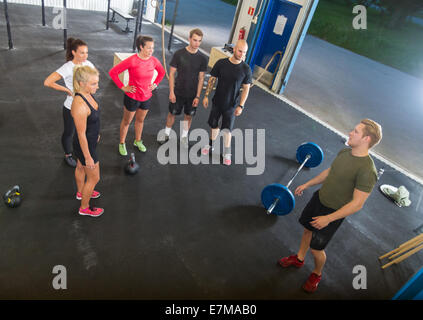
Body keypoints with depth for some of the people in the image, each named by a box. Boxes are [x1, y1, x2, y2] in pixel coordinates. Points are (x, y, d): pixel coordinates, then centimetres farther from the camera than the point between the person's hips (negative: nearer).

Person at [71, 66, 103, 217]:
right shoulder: (80, 106, -35)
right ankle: (84, 208, 33)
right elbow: (81, 134, -27)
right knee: (94, 178, 10)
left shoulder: (88, 94, -8)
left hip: (90, 140, 9)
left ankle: (81, 192, 58)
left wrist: (96, 133, 24)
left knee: (80, 167, 31)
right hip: (85, 146, -9)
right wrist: (88, 157, -19)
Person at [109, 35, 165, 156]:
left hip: (146, 97, 4)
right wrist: (122, 87, -14)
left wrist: (155, 84, 6)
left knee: (140, 120, 22)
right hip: (132, 97, -4)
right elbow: (113, 72, -17)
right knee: (127, 121, 14)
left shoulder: (154, 61, -7)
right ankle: (122, 144, 33)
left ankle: (138, 141, 43)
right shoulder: (132, 61, -22)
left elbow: (162, 72, 15)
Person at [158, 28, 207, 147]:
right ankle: (166, 134, 36)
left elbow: (201, 78, -3)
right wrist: (171, 92, -10)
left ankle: (184, 137, 36)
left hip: (192, 94, 1)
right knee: (172, 113, 13)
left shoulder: (202, 58, -7)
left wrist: (198, 96, -7)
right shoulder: (179, 54, -11)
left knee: (188, 115, 14)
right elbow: (171, 73, -6)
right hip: (178, 92, -1)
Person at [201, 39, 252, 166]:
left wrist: (241, 106, -10)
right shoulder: (221, 63, -10)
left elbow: (246, 89, -6)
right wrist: (206, 96, -3)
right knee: (214, 125, 16)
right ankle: (211, 145, 41)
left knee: (227, 129, 5)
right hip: (217, 102, 2)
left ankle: (226, 153, 25)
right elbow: (212, 80, -1)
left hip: (231, 105, -1)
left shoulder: (246, 69, -11)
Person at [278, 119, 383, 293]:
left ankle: (317, 274, 38)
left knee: (316, 249, 5)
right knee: (307, 229, 24)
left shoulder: (367, 171, -29)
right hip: (319, 198, 7)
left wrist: (328, 218, -25)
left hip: (333, 212, -7)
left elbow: (357, 204, -26)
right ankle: (299, 259, 50)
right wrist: (307, 184, 16)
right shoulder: (345, 152, -4)